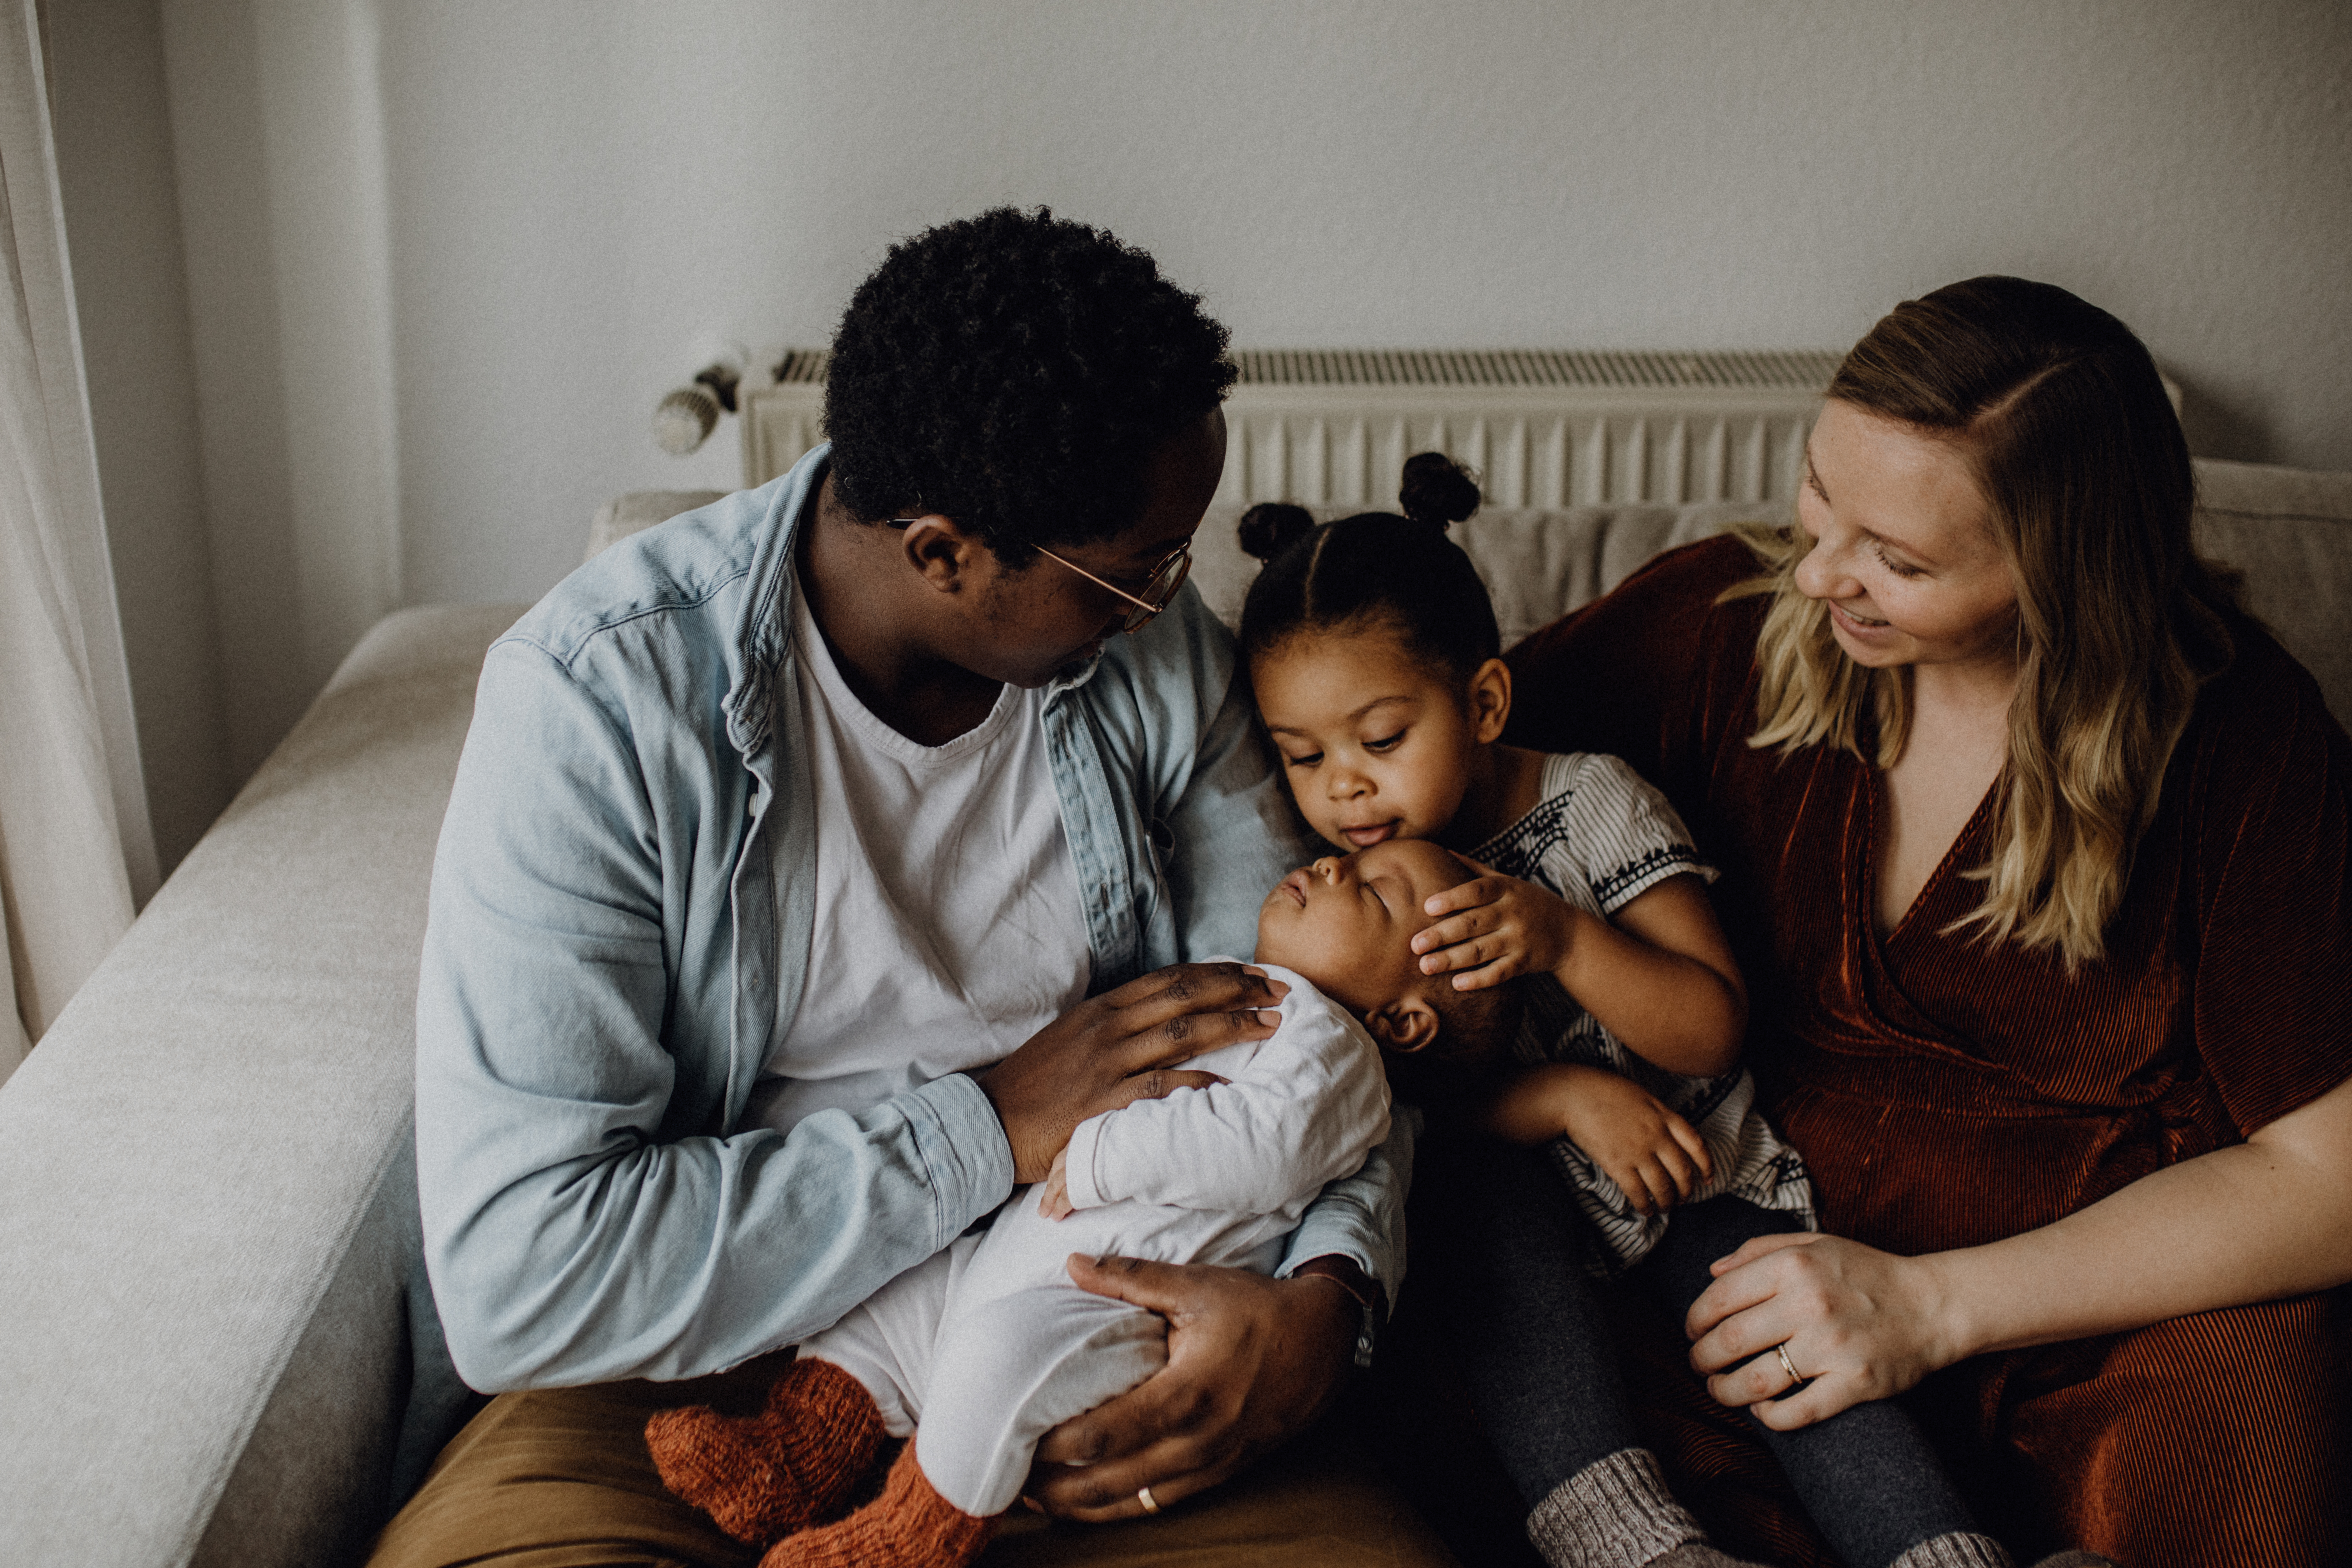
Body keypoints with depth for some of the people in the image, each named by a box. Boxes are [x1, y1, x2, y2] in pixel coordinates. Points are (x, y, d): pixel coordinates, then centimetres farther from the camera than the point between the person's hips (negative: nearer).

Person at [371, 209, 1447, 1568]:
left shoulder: (1156, 645, -4)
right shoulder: (600, 700, -20)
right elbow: (515, 1278, -24)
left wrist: (1327, 1296, -17)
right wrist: (996, 1125, -22)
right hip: (722, 1354, -3)